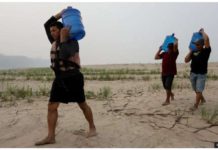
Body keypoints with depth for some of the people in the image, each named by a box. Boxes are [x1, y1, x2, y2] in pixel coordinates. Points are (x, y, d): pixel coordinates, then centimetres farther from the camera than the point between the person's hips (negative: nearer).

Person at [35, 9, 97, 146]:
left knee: (82, 105, 6)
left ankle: (92, 128, 24)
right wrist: (61, 13, 11)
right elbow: (47, 24, 19)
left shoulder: (72, 42, -9)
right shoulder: (55, 41, 13)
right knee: (52, 107, -3)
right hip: (59, 78, 7)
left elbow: (65, 56, -28)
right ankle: (51, 137, 1)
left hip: (73, 78, -6)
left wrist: (63, 39, -20)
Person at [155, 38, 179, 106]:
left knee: (168, 86, -14)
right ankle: (171, 94, 44)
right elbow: (156, 57, 9)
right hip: (163, 73, 6)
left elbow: (175, 45, -19)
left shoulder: (174, 53, -4)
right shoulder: (164, 53, 10)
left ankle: (167, 100, -2)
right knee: (165, 87, 15)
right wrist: (159, 50, 10)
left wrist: (176, 40, 1)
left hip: (171, 73, -5)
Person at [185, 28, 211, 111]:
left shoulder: (206, 51, -6)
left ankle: (195, 106, -3)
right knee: (196, 90, 18)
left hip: (201, 74, -5)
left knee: (199, 90, -7)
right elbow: (186, 60, 2)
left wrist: (202, 32, -4)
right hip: (193, 73, 5)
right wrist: (190, 51, 2)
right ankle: (202, 99, 41)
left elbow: (206, 39, -20)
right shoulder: (194, 52, 7)